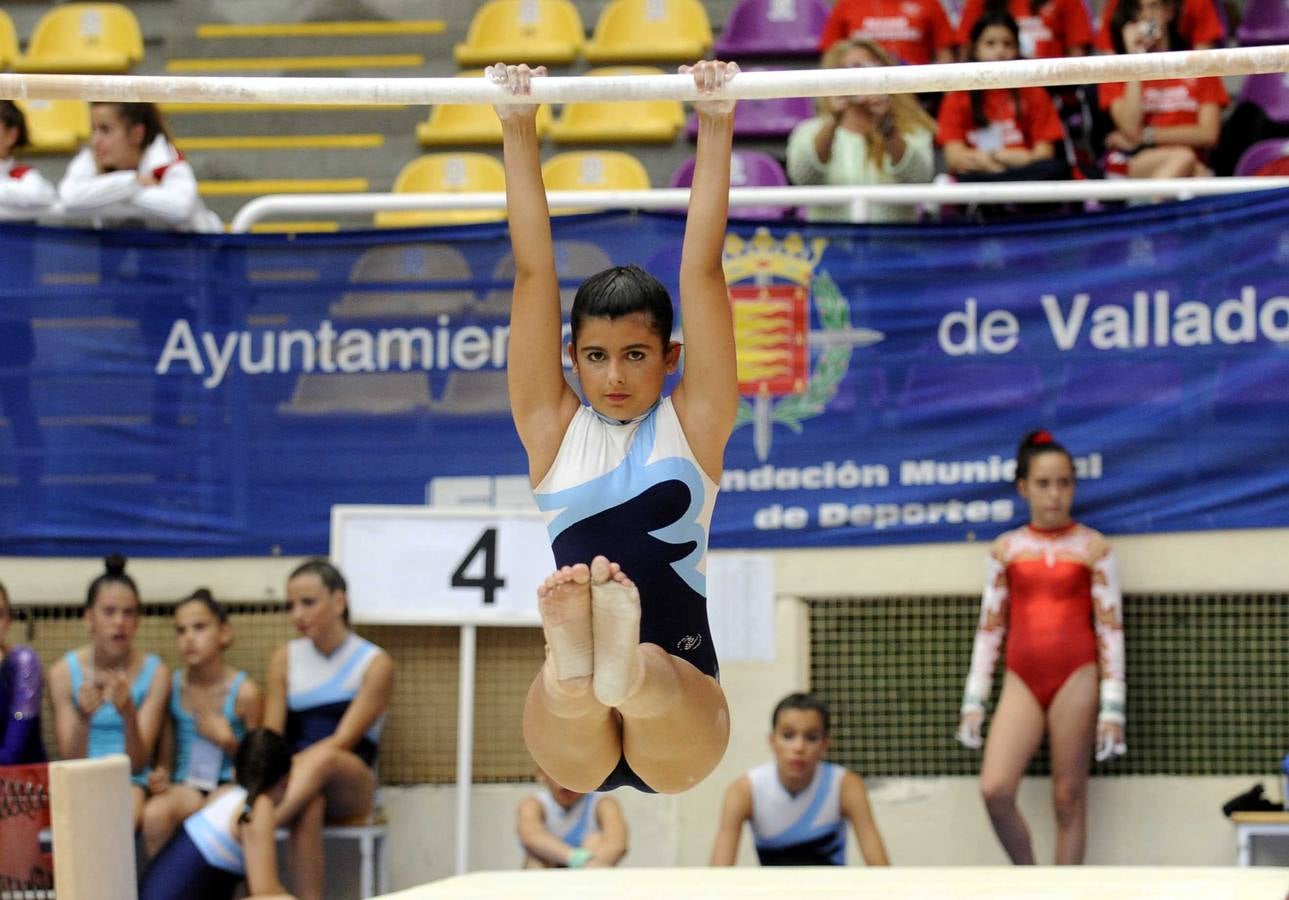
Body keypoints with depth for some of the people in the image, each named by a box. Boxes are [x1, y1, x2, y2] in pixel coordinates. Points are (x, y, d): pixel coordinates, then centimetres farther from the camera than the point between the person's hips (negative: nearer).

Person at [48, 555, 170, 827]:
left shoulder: (154, 672, -5)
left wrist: (129, 714, -29)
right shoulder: (63, 672, -3)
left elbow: (137, 764, -9)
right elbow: (71, 763, -6)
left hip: (131, 782, 0)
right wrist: (83, 718, -27)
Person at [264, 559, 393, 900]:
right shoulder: (285, 659, 10)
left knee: (323, 758, -38)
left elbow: (343, 740, -11)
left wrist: (293, 766, -23)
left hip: (349, 785, -2)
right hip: (293, 783, 2)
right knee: (308, 807, -36)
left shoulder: (375, 663, -2)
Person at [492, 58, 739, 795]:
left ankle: (624, 663, -67)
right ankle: (574, 667, -67)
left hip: (679, 716, 0)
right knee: (568, 695, -36)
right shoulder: (553, 429, 14)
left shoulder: (693, 423, 12)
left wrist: (716, 127, 2)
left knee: (654, 675, -37)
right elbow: (534, 271, 10)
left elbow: (702, 269, 6)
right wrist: (519, 131, 6)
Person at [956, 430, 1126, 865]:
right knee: (995, 789, -14)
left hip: (1075, 681, -2)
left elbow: (1111, 629, 0)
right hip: (1022, 682, 2)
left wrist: (1112, 708, -6)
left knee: (1069, 799, 0)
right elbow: (989, 628, 11)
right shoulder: (1005, 549, 8)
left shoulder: (1092, 548, 2)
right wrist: (973, 701, 6)